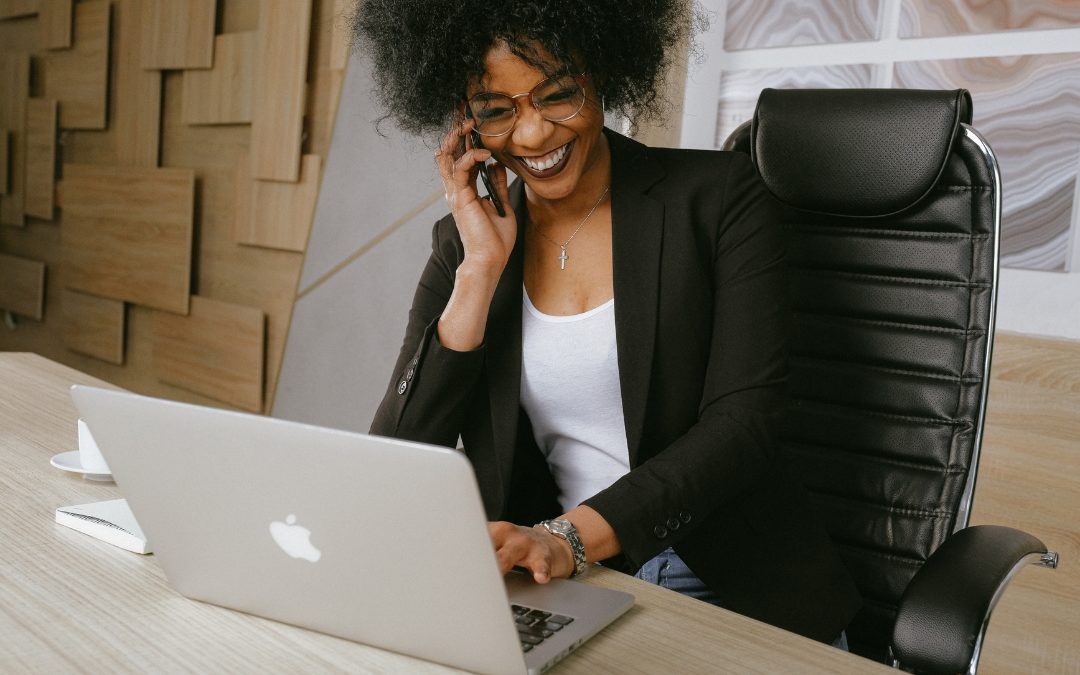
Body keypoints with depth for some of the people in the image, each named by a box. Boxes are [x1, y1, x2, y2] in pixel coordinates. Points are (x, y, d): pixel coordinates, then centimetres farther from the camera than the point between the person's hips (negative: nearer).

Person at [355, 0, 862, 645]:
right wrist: (482, 268, -10)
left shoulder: (717, 196, -4)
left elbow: (745, 420, -13)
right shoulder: (465, 242, 5)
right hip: (551, 588, 3)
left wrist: (569, 537, -24)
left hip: (737, 585, -2)